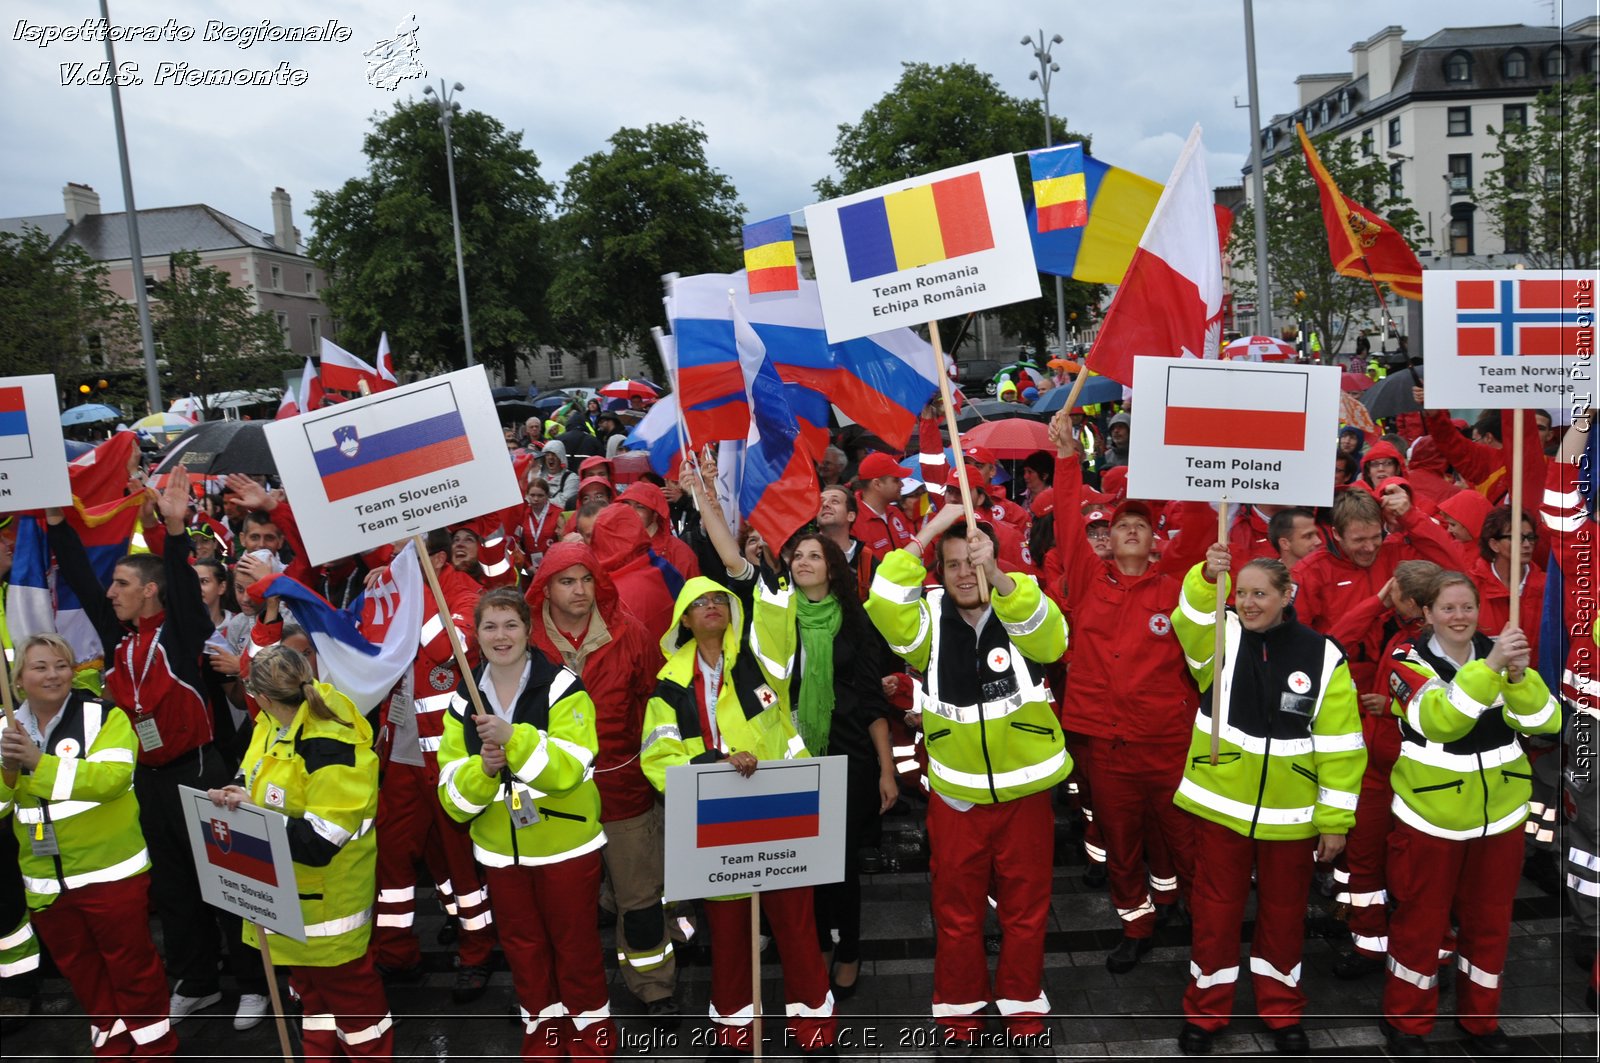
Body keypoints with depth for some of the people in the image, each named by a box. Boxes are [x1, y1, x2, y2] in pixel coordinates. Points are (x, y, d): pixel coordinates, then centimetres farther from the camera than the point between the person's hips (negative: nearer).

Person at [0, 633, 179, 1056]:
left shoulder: (103, 717, -11)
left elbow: (112, 777, -26)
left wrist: (39, 763, -31)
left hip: (109, 872, -5)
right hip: (44, 881, 5)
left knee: (131, 961, 6)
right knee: (78, 968, 18)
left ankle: (154, 1045, 22)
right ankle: (111, 1042, 36)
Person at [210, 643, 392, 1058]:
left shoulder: (331, 751, -32)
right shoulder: (273, 722, -4)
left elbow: (319, 842, -33)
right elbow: (257, 775, 13)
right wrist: (233, 794, -9)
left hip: (327, 895, -9)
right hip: (285, 889, 9)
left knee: (345, 981, 8)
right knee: (307, 979, 25)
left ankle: (371, 1054, 29)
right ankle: (320, 1054, 44)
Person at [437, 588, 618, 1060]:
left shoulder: (562, 687, -13)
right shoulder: (463, 702, -1)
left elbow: (570, 769, -24)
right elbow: (453, 797, -4)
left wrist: (513, 738, -36)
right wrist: (482, 768, -24)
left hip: (567, 846, -3)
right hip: (500, 852, 4)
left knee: (576, 946, 11)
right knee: (522, 949, 18)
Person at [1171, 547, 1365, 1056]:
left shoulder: (1322, 656, -6)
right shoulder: (1221, 637, -3)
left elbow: (1340, 744, -5)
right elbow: (1191, 620, -29)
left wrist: (1335, 820, -5)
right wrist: (1207, 578, -48)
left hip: (1289, 813, 0)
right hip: (1220, 804, 0)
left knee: (1283, 912, 16)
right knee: (1215, 909, 11)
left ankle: (1282, 1010, 36)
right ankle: (1205, 1010, 27)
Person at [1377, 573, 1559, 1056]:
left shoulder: (1498, 651, -2)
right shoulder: (1409, 660, -14)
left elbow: (1545, 721, -13)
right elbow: (1440, 720, -31)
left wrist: (1518, 674, -31)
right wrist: (1490, 666, -40)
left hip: (1499, 815, 4)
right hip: (1430, 816, -4)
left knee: (1490, 921, 16)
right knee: (1420, 921, 8)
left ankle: (1480, 1019, 36)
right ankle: (1406, 1019, 26)